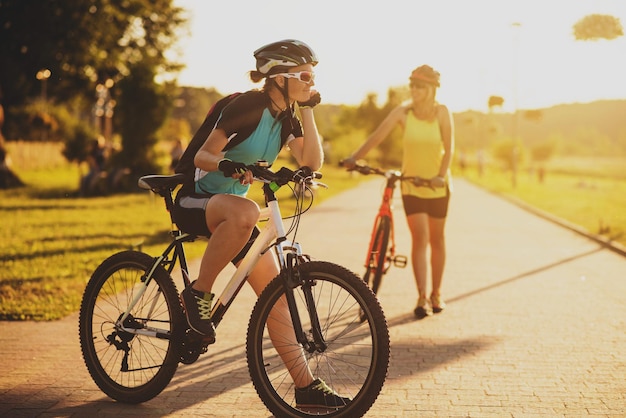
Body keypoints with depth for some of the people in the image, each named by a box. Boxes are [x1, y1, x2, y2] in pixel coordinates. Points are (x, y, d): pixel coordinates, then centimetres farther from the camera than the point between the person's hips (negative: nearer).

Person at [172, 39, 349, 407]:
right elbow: (202, 156, -18)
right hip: (195, 201, -7)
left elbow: (312, 163, -7)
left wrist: (308, 111, -10)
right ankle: (198, 294, -22)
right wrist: (227, 165, -40)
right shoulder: (248, 105, -17)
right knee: (245, 212, -42)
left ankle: (307, 385, 1)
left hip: (229, 204, 7)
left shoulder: (286, 118, 5)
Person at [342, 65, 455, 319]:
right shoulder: (403, 112, -8)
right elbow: (377, 135, -17)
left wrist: (441, 175, -31)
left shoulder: (441, 112, -9)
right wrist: (355, 158, -32)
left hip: (437, 185, 0)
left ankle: (436, 294, 22)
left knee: (436, 239, 9)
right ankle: (422, 298, -10)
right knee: (419, 238, -10)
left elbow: (448, 147, -16)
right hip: (411, 184, 0)